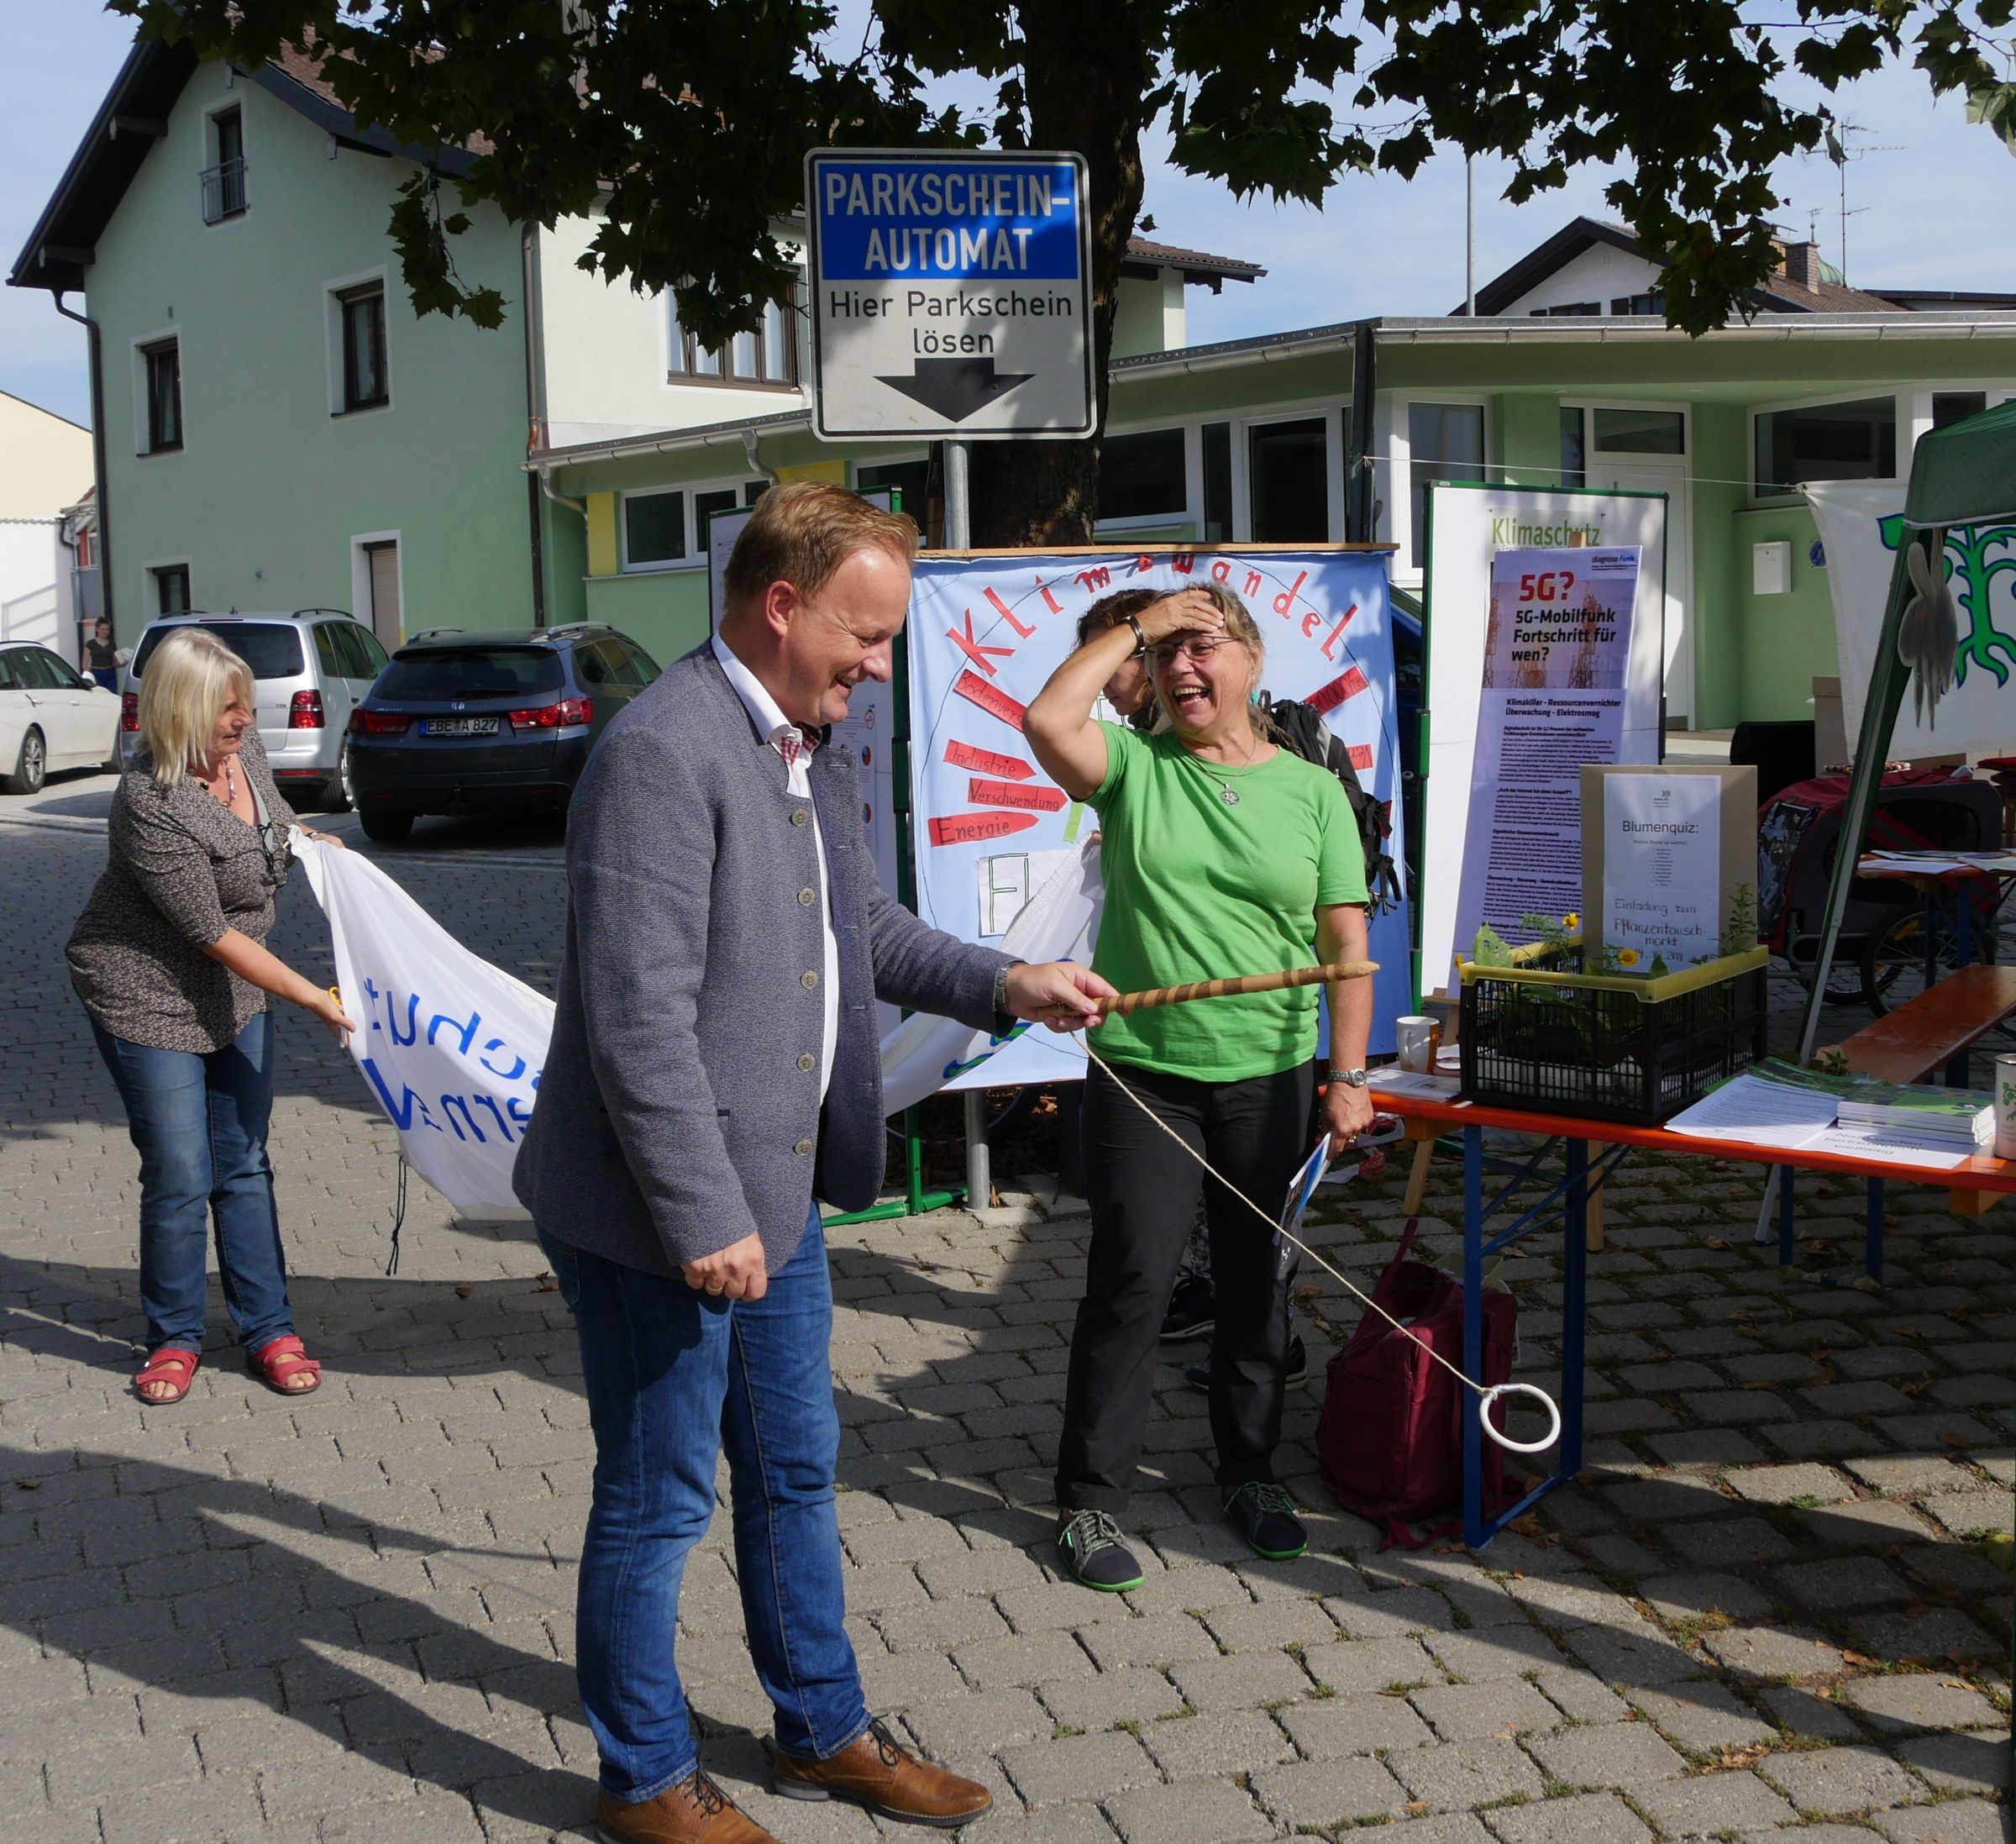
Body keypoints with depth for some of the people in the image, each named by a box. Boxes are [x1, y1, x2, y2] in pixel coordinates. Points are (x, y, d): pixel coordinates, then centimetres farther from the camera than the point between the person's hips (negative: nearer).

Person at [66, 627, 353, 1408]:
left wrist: (304, 841, 5)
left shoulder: (244, 749, -4)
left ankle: (267, 1328, 17)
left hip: (236, 992, 7)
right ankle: (174, 1337, 18)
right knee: (179, 1177, -1)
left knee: (244, 1164, 9)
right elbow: (211, 933, -25)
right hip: (148, 997, -7)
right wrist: (314, 998, -24)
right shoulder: (151, 803, -27)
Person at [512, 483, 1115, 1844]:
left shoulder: (812, 753, 9)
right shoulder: (664, 754, -22)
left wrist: (1004, 985, 9)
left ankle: (824, 1731, 40)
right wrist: (704, 1219, -24)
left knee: (795, 1474, 22)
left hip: (774, 1194, 9)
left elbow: (866, 929, 23)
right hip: (661, 1218, -9)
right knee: (659, 1504, 9)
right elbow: (639, 1018, -25)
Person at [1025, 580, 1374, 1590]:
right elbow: (1047, 722, -20)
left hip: (1271, 1079, 2)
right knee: (1129, 1286, 0)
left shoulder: (1312, 792, 4)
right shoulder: (1134, 768, 1)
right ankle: (1090, 1499, 12)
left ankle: (1250, 1475, 30)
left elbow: (1347, 945, 2)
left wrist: (1348, 1074, -6)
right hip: (1143, 1075, -2)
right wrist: (1133, 627, -10)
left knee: (1256, 1287, 13)